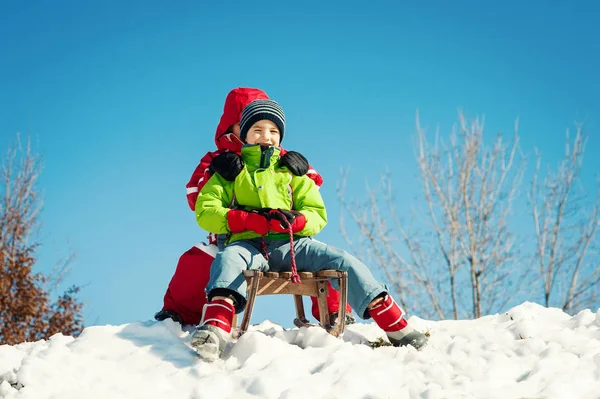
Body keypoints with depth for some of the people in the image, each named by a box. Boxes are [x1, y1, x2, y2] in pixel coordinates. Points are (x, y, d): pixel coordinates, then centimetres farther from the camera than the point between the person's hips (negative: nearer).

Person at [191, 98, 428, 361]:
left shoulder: (291, 170, 25)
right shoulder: (231, 169, 17)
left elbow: (318, 213, 17)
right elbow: (205, 211, 4)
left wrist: (296, 221, -9)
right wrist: (249, 220, -13)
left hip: (291, 244, 3)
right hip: (249, 244, -3)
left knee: (342, 261, -20)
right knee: (228, 258, -38)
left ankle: (395, 326, -18)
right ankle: (215, 329, -61)